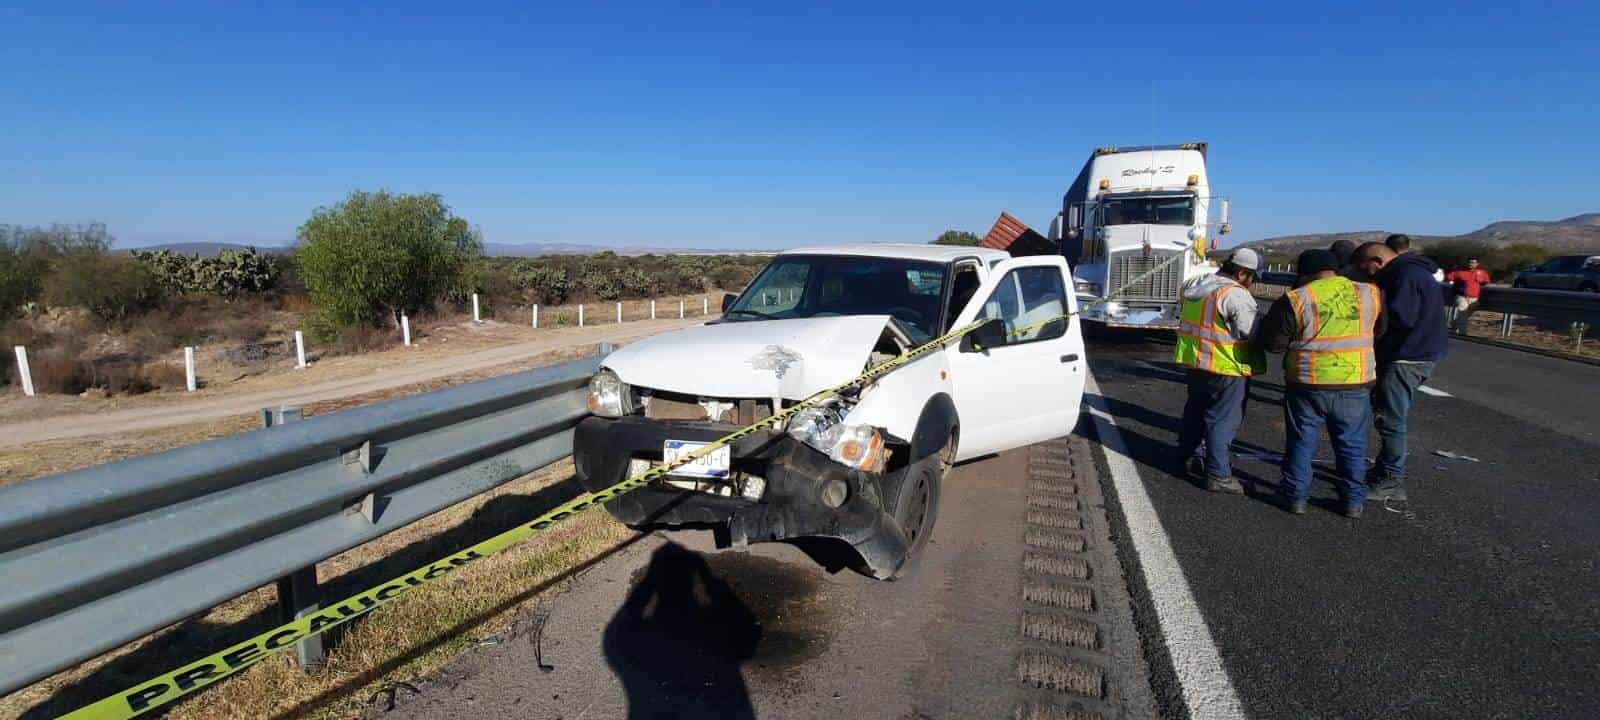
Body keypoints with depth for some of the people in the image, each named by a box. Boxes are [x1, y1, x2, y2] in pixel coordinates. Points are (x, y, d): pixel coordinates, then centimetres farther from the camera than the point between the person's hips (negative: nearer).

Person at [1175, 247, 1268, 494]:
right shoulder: (1236, 295, -20)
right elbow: (1252, 333, -19)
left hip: (1195, 361, 8)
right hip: (1226, 366, -8)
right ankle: (1218, 474, 4)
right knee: (1222, 420, -1)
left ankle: (1187, 456, 34)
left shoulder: (1198, 284, 5)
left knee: (1196, 410, 21)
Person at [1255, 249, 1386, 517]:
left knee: (1301, 441, 12)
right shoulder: (1369, 294, -1)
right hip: (1356, 385, 3)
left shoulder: (1296, 300, -13)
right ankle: (1353, 501, 25)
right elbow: (1381, 332, 15)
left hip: (1308, 384, -3)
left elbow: (1271, 343, -9)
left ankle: (1296, 496, 19)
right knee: (1352, 444, 16)